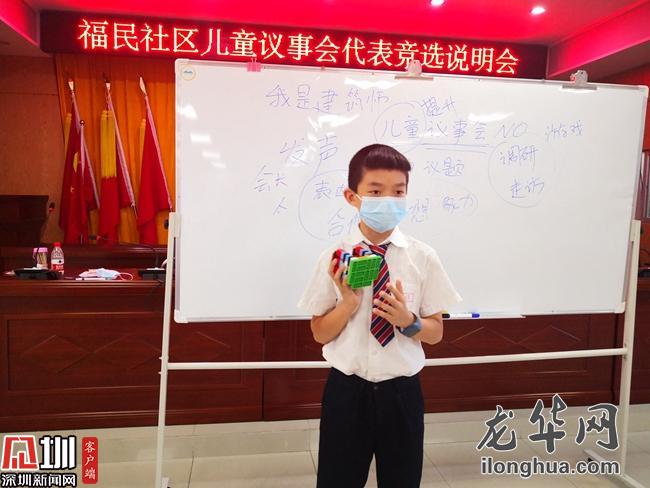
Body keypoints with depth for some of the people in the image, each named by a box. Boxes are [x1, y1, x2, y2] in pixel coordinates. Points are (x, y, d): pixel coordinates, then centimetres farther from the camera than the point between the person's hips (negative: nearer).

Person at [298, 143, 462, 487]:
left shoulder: (423, 257, -7)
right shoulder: (335, 257, -9)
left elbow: (435, 332, 1)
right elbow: (320, 333, -3)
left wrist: (408, 320, -19)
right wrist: (348, 303, -19)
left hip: (402, 393, 1)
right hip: (346, 392, -1)